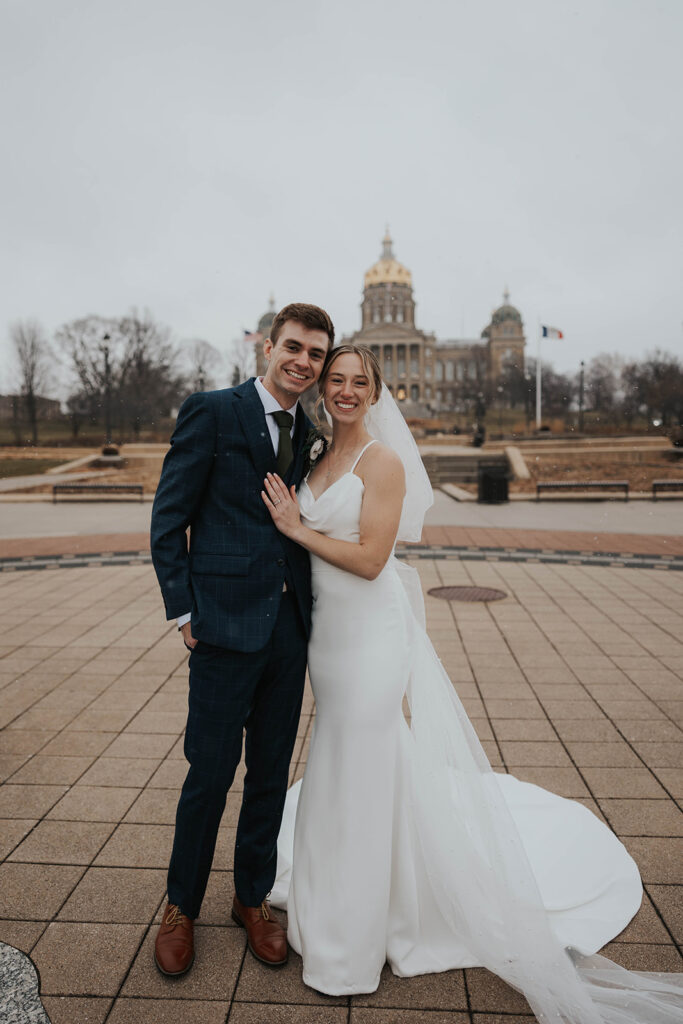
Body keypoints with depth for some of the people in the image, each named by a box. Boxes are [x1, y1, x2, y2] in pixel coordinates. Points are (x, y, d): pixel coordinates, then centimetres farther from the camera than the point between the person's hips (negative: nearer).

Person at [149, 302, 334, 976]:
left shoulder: (308, 435, 13)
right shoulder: (212, 413, -5)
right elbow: (167, 518, -5)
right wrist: (183, 611, -8)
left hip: (290, 625, 5)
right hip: (226, 624, -5)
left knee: (271, 774, 15)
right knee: (210, 774, 7)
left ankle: (252, 898, 36)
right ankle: (181, 906, 32)